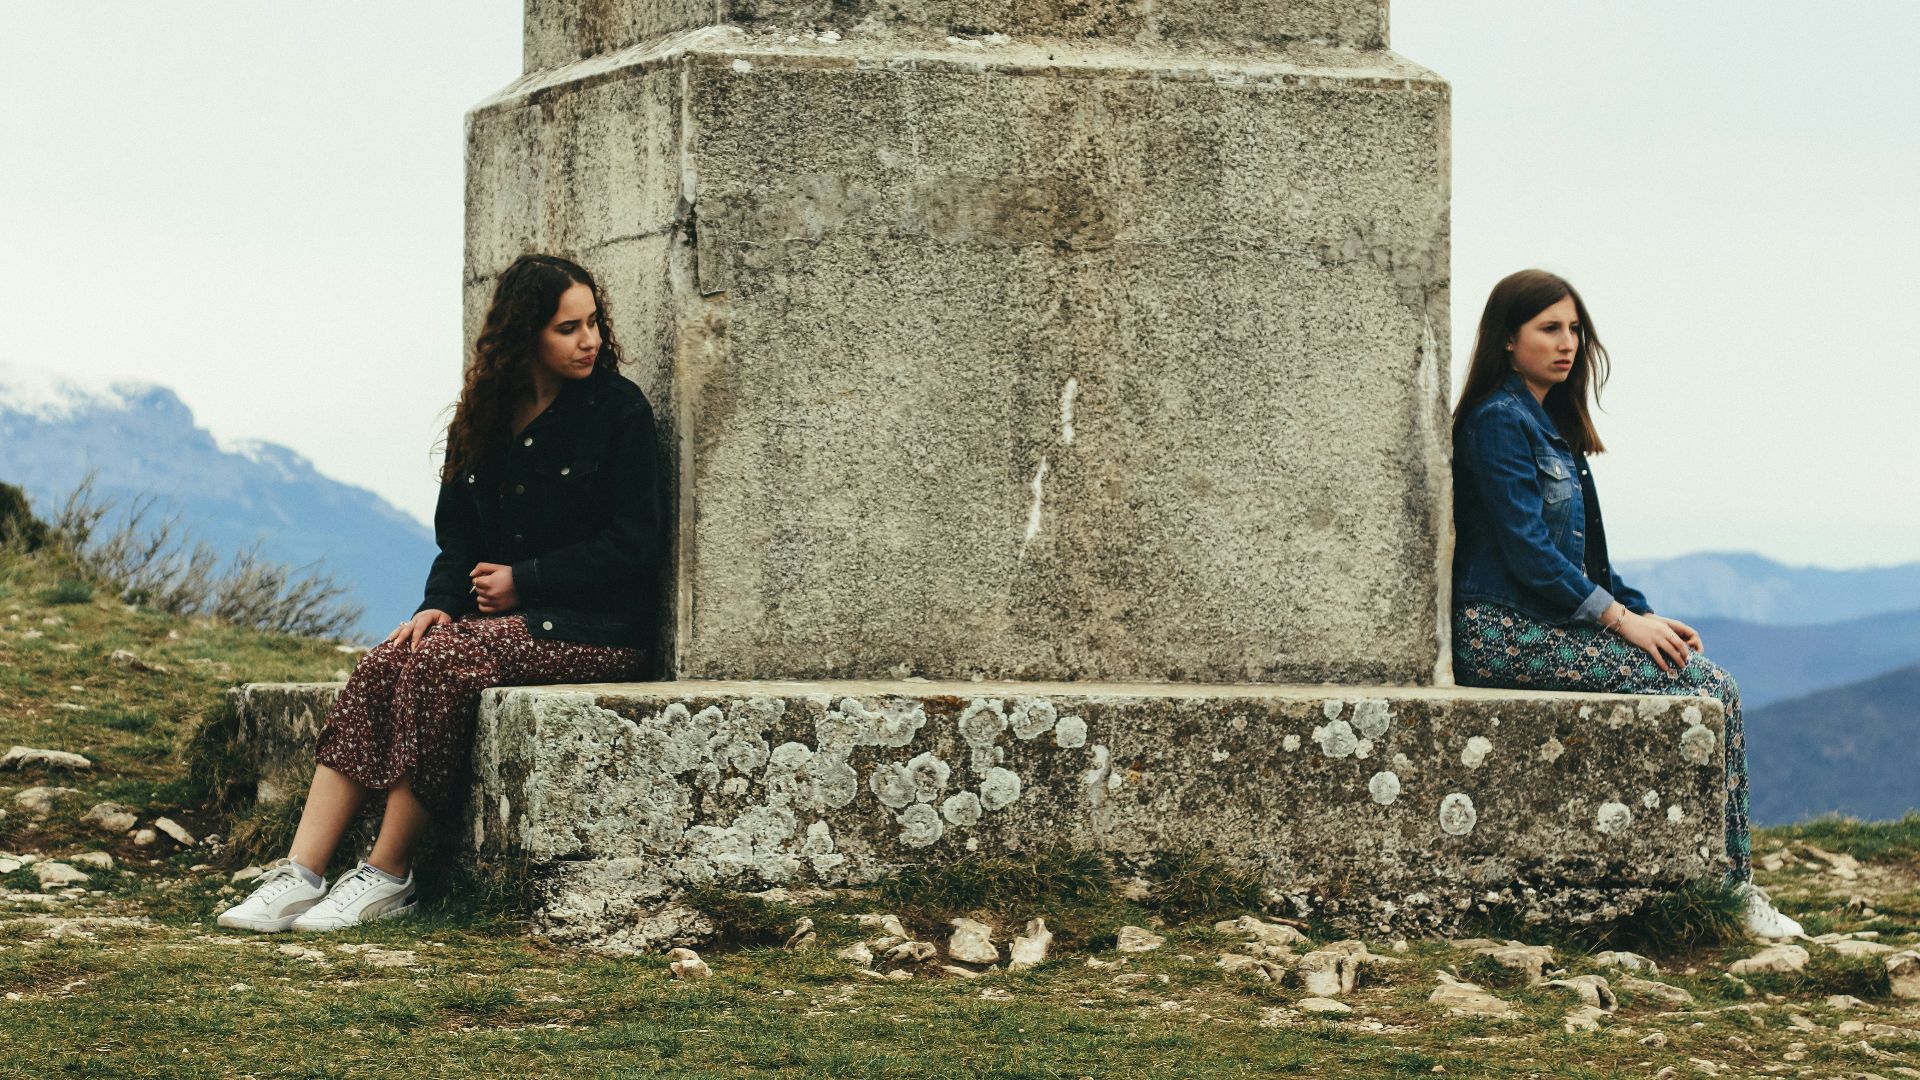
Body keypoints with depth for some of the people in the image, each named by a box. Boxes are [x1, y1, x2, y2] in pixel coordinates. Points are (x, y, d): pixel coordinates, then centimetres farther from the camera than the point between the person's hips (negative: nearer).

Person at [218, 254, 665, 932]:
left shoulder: (619, 410, -3)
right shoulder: (484, 418, 12)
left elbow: (633, 545, -8)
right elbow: (458, 537, 15)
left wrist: (520, 581, -9)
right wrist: (442, 603, -6)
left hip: (594, 630, -6)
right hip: (499, 618, 6)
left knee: (440, 662, -29)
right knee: (385, 664, -22)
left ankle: (389, 876, -22)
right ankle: (301, 872, -29)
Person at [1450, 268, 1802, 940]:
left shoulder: (1548, 423, 20)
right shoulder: (1500, 421, -10)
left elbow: (1584, 555, 21)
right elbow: (1526, 550, -17)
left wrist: (1641, 614, 6)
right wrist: (1622, 620, -17)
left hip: (1553, 624, 9)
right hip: (1506, 632, -9)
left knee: (1716, 686, -5)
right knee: (1707, 691, -17)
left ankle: (1730, 888, -10)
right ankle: (1729, 891, -14)